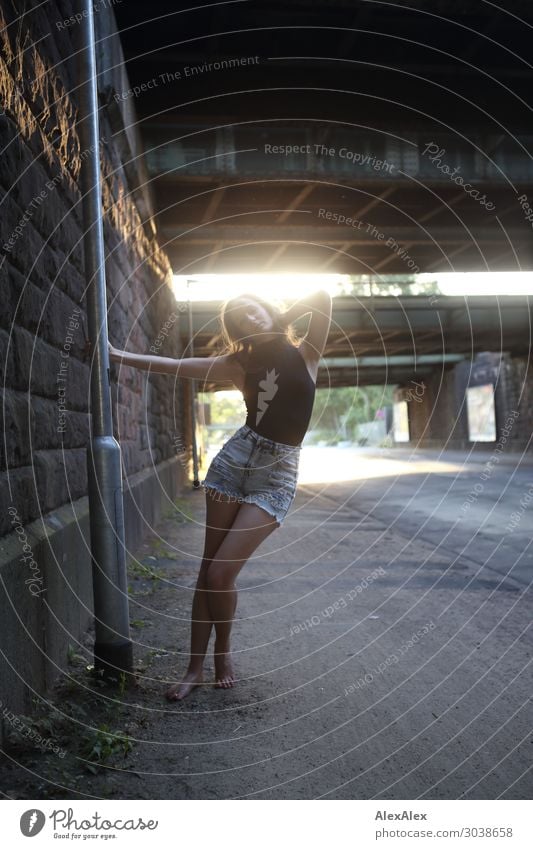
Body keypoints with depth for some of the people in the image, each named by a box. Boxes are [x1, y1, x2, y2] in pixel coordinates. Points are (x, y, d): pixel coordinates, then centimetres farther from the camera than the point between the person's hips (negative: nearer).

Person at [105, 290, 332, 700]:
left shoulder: (306, 354, 3)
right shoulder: (241, 364, 8)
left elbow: (323, 296, -10)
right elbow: (178, 366, 9)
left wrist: (281, 320, 2)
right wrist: (119, 355, 9)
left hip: (276, 475, -3)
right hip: (235, 459, 3)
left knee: (220, 573, -9)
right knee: (209, 569, 2)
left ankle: (223, 651, 17)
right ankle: (195, 667, 15)